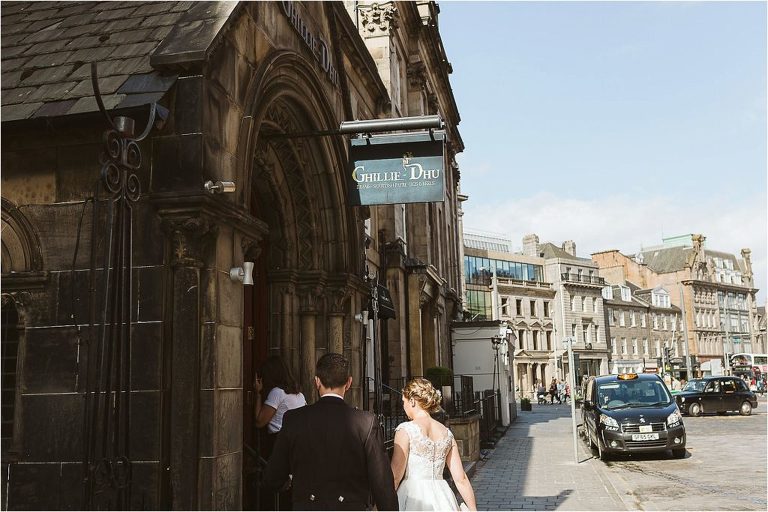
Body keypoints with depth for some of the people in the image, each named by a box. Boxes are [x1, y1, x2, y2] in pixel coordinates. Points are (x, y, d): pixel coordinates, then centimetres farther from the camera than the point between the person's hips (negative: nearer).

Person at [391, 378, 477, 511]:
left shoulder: (406, 430, -8)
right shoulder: (446, 433, 7)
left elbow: (395, 475, -11)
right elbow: (461, 479, 6)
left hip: (414, 498, -5)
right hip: (442, 498, 5)